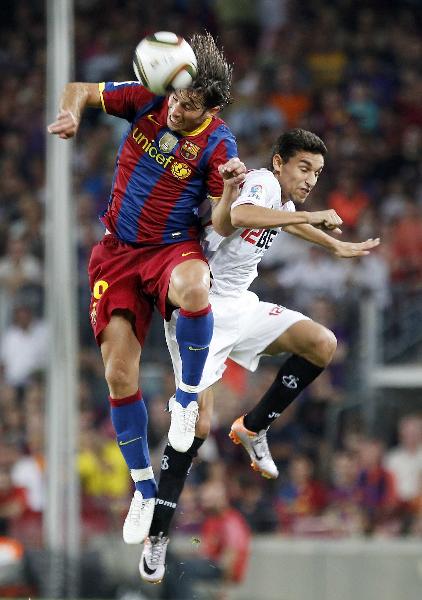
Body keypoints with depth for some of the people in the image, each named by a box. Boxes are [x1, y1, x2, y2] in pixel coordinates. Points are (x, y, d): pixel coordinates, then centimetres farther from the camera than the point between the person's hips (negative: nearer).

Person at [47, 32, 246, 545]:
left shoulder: (217, 145, -13)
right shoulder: (146, 100, -5)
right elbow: (79, 90, 3)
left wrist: (232, 187, -30)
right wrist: (71, 113, -19)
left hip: (173, 247, -3)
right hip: (118, 252, 3)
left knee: (192, 287, -42)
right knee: (119, 374, -3)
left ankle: (187, 397, -17)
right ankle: (143, 487, 14)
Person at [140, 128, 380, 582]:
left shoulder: (284, 199, 11)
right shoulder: (262, 182, -16)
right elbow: (240, 214, -40)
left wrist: (337, 246, 47)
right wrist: (312, 216, -34)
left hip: (241, 306, 8)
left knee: (322, 343, -11)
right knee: (198, 423, -14)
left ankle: (253, 428, 6)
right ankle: (157, 535, -3)